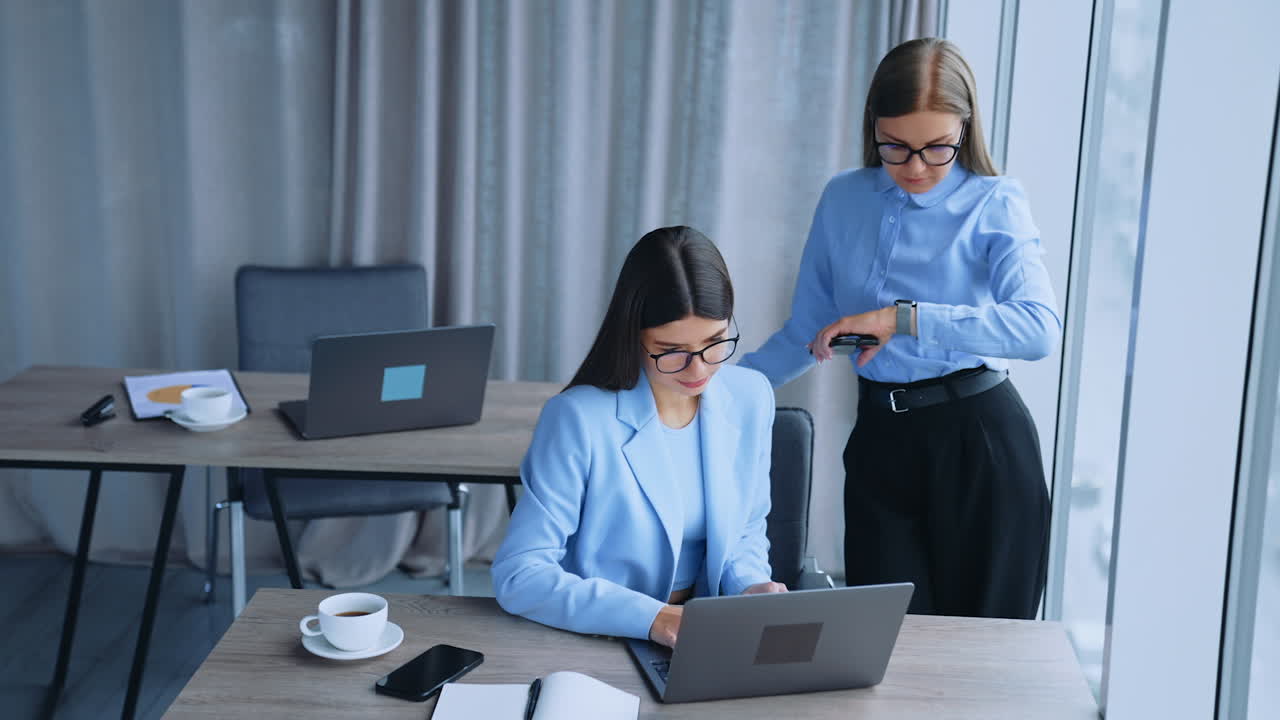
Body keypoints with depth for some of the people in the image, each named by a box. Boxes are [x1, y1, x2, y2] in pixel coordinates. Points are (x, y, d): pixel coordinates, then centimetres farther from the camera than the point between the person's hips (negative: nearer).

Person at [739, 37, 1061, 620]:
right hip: (881, 441, 3)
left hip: (979, 443, -3)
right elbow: (805, 332, 12)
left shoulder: (993, 205, -5)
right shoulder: (843, 200, 7)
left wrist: (903, 318, -29)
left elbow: (1039, 327, -22)